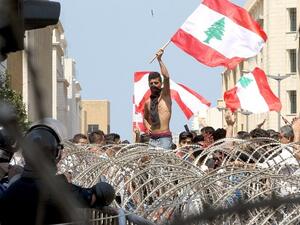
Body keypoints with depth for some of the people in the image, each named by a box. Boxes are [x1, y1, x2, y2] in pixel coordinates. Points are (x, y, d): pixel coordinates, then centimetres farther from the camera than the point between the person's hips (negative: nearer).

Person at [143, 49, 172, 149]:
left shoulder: (165, 96, 1)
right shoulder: (148, 102, 15)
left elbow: (166, 77, -14)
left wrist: (159, 60, -14)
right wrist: (147, 126, 9)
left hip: (164, 138, -5)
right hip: (152, 138, 5)